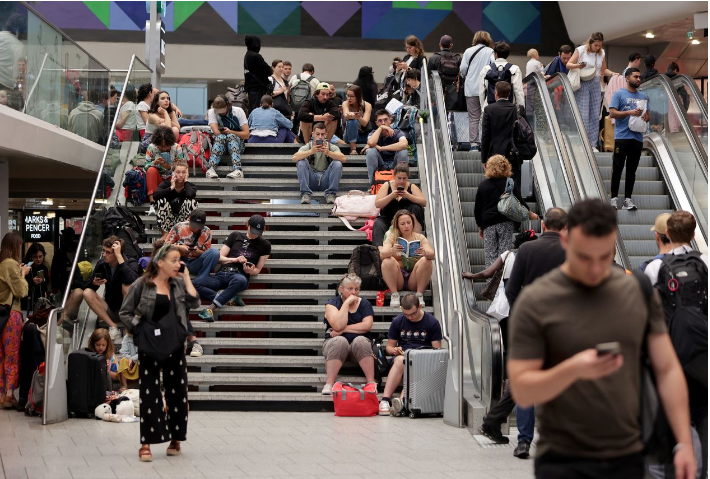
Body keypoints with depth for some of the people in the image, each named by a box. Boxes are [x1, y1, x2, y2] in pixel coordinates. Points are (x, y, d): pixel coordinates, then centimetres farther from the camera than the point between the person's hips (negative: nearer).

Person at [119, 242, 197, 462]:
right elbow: (125, 313, 0)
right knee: (149, 394, -1)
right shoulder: (141, 285, -4)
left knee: (177, 392, 8)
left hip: (175, 347, 4)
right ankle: (146, 443, 3)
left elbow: (194, 303, -6)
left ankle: (175, 439, 20)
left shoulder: (178, 284, 8)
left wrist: (186, 278, -4)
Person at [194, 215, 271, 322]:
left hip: (240, 275, -2)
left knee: (240, 280, -43)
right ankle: (230, 299, -32)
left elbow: (257, 270, 16)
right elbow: (219, 258, 16)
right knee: (196, 284, -28)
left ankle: (211, 308, -41)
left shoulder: (265, 245, 16)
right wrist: (235, 259, -2)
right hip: (222, 273, 2)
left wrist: (250, 271, -7)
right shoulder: (235, 236, 19)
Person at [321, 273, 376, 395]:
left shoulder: (364, 304, 8)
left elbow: (367, 326, -9)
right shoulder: (332, 303, 2)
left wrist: (343, 329, -12)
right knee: (340, 341, -34)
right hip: (336, 343, -1)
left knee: (361, 341, -32)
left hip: (359, 344, 1)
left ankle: (371, 382, -34)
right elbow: (338, 326, -16)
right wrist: (347, 303, -13)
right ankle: (329, 384, -37)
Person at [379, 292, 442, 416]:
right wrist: (394, 350, -8)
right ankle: (385, 399, -44)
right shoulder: (397, 321, 10)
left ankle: (402, 399, -55)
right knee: (400, 360, -36)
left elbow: (437, 349, 4)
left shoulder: (432, 322, 5)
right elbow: (389, 346, 15)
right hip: (402, 354, 1)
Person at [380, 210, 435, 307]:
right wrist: (392, 251, -34)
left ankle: (419, 294, -18)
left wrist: (425, 253, -33)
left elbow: (432, 255, -7)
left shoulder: (420, 237, 9)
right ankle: (394, 294, -19)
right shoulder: (392, 237, 7)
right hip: (397, 280, 0)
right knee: (387, 261, -25)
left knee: (426, 261, -23)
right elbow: (382, 255, -11)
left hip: (414, 281, 0)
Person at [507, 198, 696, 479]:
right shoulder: (536, 301, -8)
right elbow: (521, 392, -10)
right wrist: (572, 369, -27)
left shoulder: (640, 291, 3)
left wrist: (684, 443, 0)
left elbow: (667, 369, 6)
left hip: (628, 456, 3)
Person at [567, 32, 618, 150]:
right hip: (583, 84, -5)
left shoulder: (602, 53, 10)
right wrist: (578, 65, -25)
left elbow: (603, 70, 20)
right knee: (583, 115, -9)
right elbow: (568, 65, -5)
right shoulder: (580, 50, -3)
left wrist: (612, 74, 0)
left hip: (595, 84, 5)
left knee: (595, 115, 4)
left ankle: (592, 144, 10)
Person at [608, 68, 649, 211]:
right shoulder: (619, 94, 0)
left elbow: (647, 114, 21)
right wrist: (630, 112, -18)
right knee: (617, 168, -3)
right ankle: (614, 197, 4)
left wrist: (646, 117, -4)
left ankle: (628, 199, 7)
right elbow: (612, 113, -8)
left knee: (632, 170, 5)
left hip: (637, 138, 5)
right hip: (622, 137, -5)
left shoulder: (643, 96, 16)